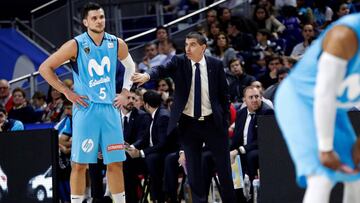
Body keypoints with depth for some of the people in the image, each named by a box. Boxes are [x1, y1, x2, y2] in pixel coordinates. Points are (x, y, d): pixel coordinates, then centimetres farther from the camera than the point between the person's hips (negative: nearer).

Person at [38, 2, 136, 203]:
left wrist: (125, 92, 11)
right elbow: (45, 68, -4)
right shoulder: (76, 45, -8)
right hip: (86, 109, -3)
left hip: (110, 108, 4)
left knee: (116, 163, 5)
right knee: (80, 163, -2)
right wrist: (67, 92, -7)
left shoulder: (117, 44, 4)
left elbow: (130, 66, 24)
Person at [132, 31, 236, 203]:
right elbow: (162, 70, -22)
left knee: (224, 166, 5)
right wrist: (147, 75, -44)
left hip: (213, 123, 0)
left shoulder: (216, 65, -1)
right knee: (193, 169, 3)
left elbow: (224, 94, 5)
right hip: (188, 124, 0)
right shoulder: (179, 62, -3)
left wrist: (225, 120, 2)